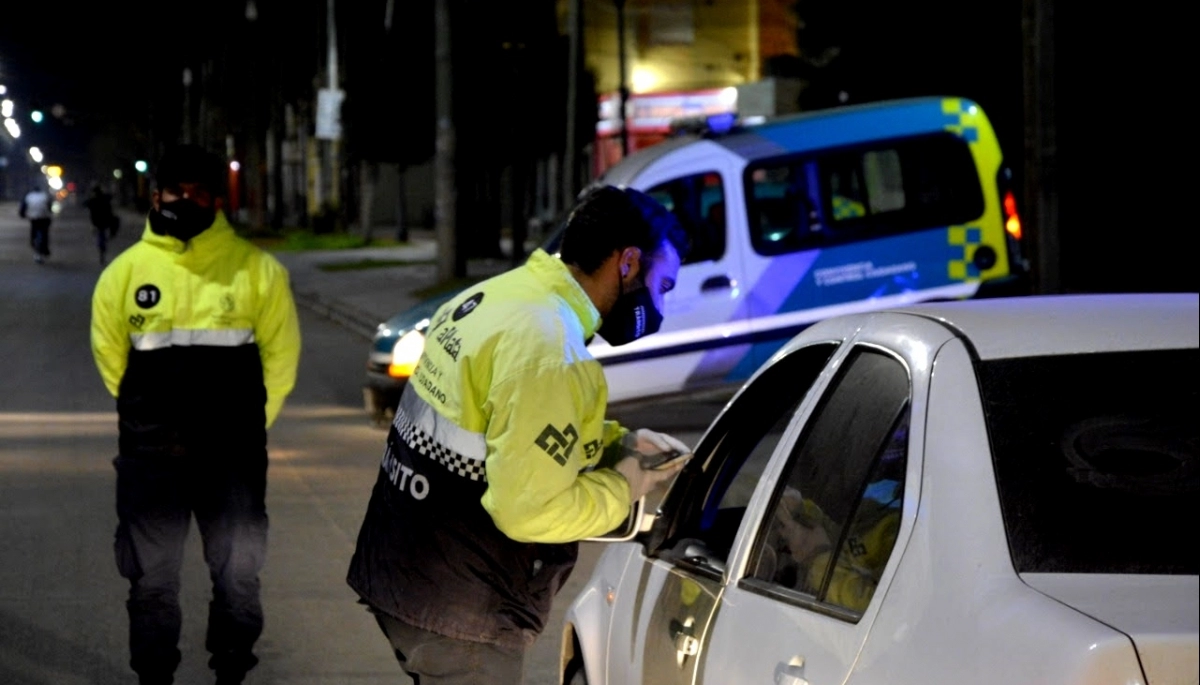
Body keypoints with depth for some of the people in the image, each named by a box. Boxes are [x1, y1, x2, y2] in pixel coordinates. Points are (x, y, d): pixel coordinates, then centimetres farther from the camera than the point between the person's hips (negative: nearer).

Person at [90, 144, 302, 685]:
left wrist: (247, 422, 8)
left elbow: (281, 354, 4)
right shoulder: (126, 271, 0)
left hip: (234, 455, -1)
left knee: (238, 569, 9)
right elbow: (110, 355, 11)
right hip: (150, 455, 1)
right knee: (151, 573, 9)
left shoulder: (257, 270, -3)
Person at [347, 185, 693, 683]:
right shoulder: (549, 348, -23)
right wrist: (620, 489, -9)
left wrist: (617, 442, 11)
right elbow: (527, 508, -24)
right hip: (457, 610, -9)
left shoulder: (494, 296, 7)